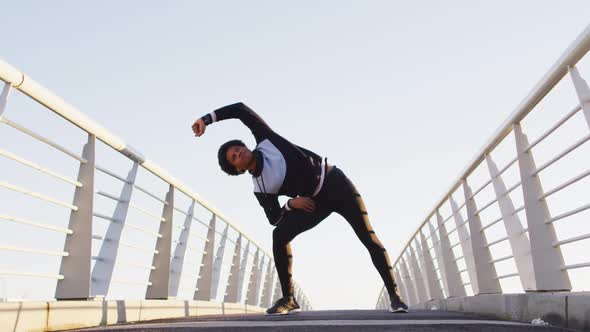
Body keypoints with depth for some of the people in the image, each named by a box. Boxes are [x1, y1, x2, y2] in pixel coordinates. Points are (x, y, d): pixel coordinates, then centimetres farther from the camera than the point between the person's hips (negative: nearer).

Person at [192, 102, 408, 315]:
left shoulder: (265, 141, -2)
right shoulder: (260, 188, 2)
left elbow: (241, 109, -2)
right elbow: (274, 218, 3)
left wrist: (207, 118, -7)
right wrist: (290, 204, -17)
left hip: (335, 183, -3)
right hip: (315, 201, 3)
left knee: (369, 239, -9)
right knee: (279, 235, -16)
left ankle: (394, 295, 3)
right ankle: (288, 299, -5)